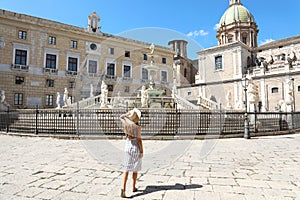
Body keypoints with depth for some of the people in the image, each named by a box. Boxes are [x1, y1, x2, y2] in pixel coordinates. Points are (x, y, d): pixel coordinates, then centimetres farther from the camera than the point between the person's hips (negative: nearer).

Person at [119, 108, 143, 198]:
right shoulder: (138, 127, -19)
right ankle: (133, 187, 27)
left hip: (128, 147, 3)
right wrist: (141, 151, -6)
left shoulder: (126, 124, -7)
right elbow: (139, 140, -16)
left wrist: (128, 113, 3)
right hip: (136, 148, -3)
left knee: (126, 169, 5)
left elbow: (121, 117, 15)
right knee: (135, 169, 13)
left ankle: (123, 188, -9)